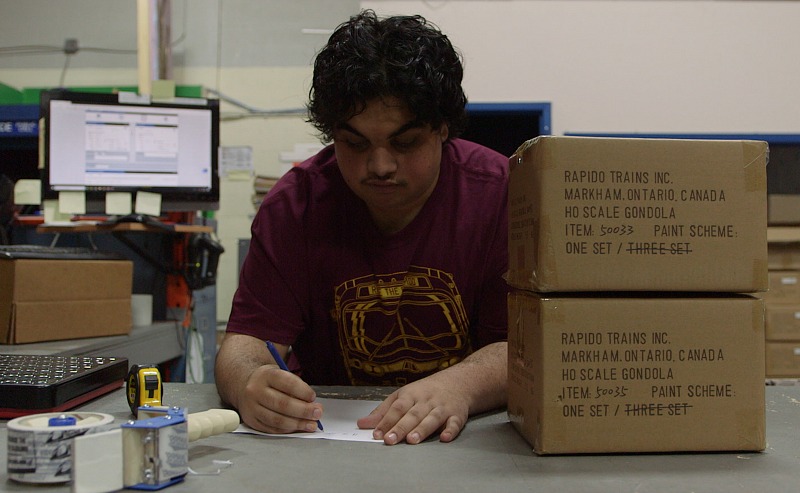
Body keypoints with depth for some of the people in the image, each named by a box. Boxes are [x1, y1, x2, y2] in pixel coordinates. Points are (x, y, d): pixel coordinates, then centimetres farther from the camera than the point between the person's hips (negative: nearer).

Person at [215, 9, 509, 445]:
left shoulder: (501, 195, -9)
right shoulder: (295, 205, -5)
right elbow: (246, 341, -9)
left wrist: (463, 385, -35)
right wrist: (250, 384, -33)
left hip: (471, 444, -1)